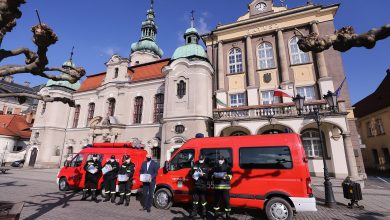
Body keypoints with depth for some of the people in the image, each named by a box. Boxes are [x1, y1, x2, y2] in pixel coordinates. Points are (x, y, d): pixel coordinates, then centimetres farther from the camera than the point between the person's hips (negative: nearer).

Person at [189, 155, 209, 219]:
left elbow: (208, 176, -8)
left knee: (203, 200, 1)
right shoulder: (195, 165, 10)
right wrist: (193, 175, -8)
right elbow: (190, 173, 13)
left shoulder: (206, 167, 2)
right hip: (196, 185, 3)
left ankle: (204, 213, 14)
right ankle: (194, 212, 24)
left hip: (203, 186, -3)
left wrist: (203, 175, -26)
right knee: (195, 199, 11)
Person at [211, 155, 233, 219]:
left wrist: (225, 177, -21)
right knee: (216, 200, 9)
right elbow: (212, 175, 14)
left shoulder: (227, 167, 4)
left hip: (225, 186, -3)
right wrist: (214, 176, -8)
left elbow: (230, 176, -2)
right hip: (217, 186, 3)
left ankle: (228, 214, 9)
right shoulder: (215, 167, 12)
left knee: (226, 200, -2)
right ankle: (216, 213, 25)